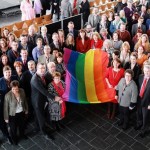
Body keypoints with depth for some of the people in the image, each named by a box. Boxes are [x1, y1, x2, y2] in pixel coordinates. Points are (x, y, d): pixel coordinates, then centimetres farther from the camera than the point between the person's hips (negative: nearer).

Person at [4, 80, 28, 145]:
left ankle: (22, 135, 58)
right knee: (13, 128, 19)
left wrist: (26, 109, 11)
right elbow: (6, 108, -17)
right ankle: (14, 138, 49)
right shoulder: (7, 95, -29)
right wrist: (6, 118, -10)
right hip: (13, 115, -4)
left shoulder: (22, 91, -17)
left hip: (22, 112, 4)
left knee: (22, 125, 28)